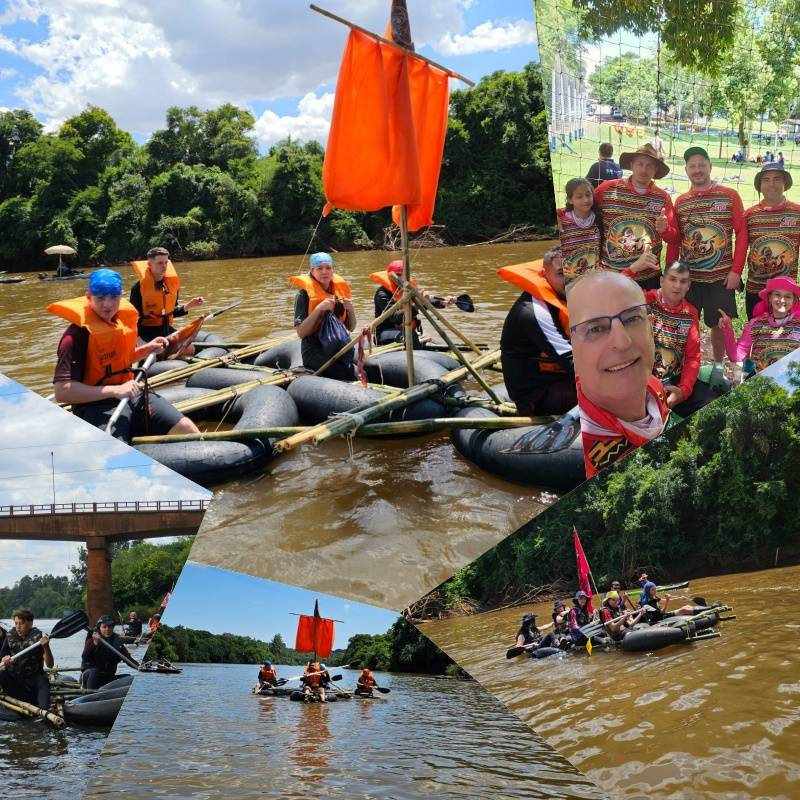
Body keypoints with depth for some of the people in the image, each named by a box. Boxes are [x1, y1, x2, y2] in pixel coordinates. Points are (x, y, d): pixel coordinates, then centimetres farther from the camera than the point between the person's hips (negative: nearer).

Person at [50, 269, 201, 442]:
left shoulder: (122, 321, 10)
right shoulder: (78, 334, -15)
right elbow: (61, 391, -23)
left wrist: (146, 349, 12)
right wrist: (114, 391, -25)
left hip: (129, 395, 7)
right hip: (94, 404, -7)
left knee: (186, 428, -3)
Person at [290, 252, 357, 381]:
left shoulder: (339, 289, 11)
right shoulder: (304, 294, -4)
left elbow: (350, 328, 15)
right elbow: (301, 332, -13)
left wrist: (351, 310, -5)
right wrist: (319, 309, -21)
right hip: (315, 352, -5)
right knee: (353, 375, -27)